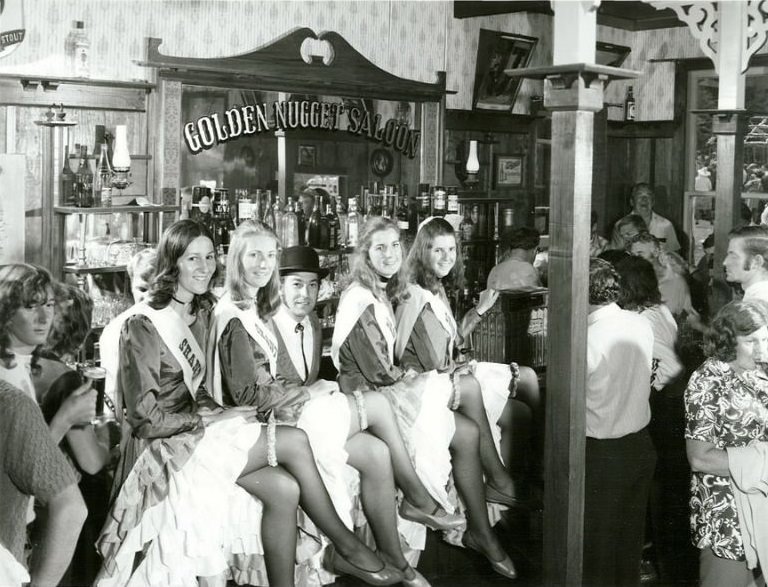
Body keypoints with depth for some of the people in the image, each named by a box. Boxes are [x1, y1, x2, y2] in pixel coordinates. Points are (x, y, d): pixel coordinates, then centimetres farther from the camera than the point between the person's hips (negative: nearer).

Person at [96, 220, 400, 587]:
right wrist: (214, 420, -14)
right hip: (163, 448, -7)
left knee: (284, 488, -19)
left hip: (196, 430, 7)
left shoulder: (200, 314, 11)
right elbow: (144, 418, -14)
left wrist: (218, 414, -3)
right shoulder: (144, 325, -13)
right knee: (293, 441, -19)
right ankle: (343, 546, -3)